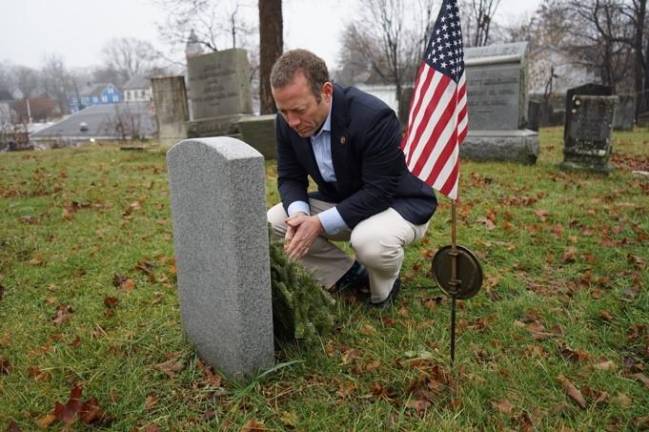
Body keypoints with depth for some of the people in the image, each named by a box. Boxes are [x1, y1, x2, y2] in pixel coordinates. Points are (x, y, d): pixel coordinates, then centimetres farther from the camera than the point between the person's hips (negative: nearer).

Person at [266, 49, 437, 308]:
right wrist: (299, 214, -26)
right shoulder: (287, 121, -12)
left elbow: (379, 191, -29)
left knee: (370, 240, -39)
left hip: (397, 202, -6)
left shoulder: (372, 117, -31)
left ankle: (383, 291, -1)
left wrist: (320, 224, -33)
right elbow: (290, 178, -3)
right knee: (272, 223, -8)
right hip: (340, 203, 6)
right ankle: (350, 276, 6)